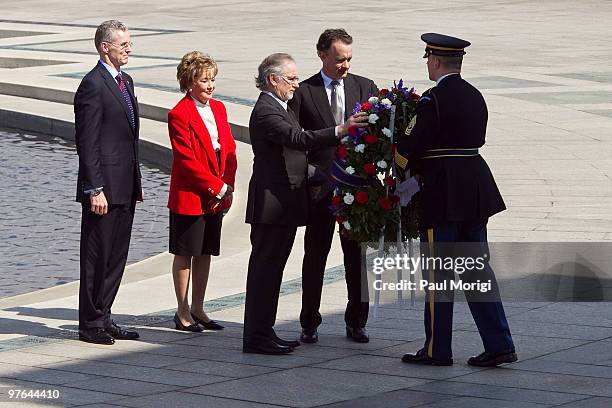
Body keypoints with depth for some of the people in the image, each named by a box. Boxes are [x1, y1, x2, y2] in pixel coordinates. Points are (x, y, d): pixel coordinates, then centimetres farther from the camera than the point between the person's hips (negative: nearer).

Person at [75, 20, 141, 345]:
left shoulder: (125, 81, 15)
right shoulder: (93, 84, -13)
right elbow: (87, 142, -16)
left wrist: (136, 181, 17)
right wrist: (95, 190, -20)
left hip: (125, 187, 9)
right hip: (105, 189, -9)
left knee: (116, 257, 13)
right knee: (97, 257, -1)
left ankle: (103, 319, 21)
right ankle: (90, 324, 7)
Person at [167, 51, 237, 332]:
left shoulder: (218, 108, 10)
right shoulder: (179, 115, -13)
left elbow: (229, 149, 10)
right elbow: (186, 161, -17)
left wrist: (227, 186, -3)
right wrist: (218, 187, -15)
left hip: (217, 196, 7)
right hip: (189, 196, -7)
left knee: (205, 253, 13)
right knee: (185, 254, 3)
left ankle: (197, 309, 22)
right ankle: (183, 313, 11)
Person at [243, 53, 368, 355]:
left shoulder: (279, 109, 19)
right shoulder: (265, 111, -15)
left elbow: (293, 146, 27)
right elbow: (299, 139, -28)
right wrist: (340, 131, -33)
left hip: (284, 202, 10)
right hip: (271, 202, -10)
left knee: (271, 268, 13)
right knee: (265, 267, -7)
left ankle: (264, 332, 18)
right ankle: (256, 337, -4)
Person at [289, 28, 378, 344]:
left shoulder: (365, 88, 7)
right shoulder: (303, 92, 1)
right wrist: (308, 171, -11)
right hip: (320, 187, -2)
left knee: (357, 256, 6)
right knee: (315, 256, 6)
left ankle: (356, 322, 16)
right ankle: (309, 324, 14)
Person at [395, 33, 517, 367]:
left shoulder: (433, 100, -14)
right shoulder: (475, 97, 10)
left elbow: (410, 150, -15)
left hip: (442, 193, -8)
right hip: (476, 191, 8)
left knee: (438, 273, 1)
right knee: (477, 267, 11)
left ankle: (437, 350, 8)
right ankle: (499, 345, 8)